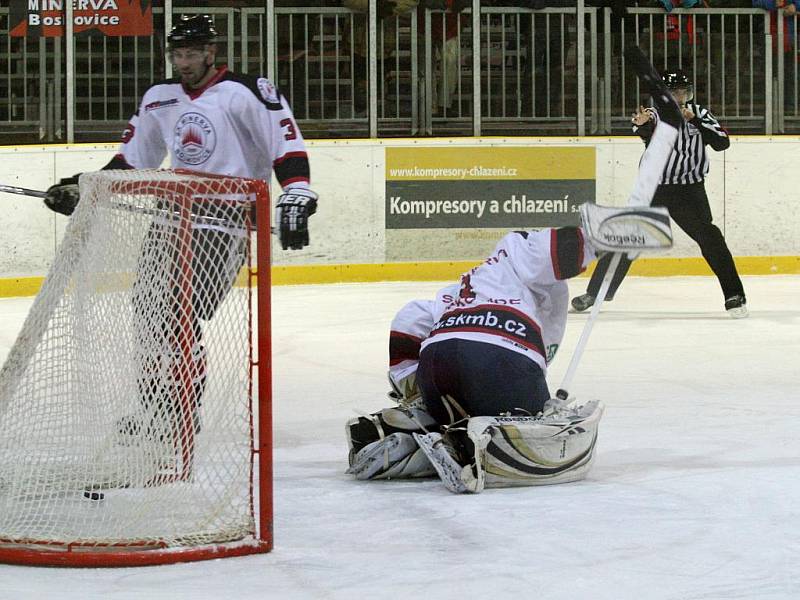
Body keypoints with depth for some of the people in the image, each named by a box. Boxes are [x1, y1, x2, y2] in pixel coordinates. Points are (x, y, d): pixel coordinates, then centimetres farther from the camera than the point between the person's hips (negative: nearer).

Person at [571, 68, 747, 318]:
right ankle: (596, 292, 11)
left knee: (707, 236, -16)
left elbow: (722, 143, -6)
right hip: (654, 186, 0)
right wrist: (641, 124, -48)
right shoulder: (655, 115, 0)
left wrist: (695, 122, -18)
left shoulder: (699, 114, 5)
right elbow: (647, 130, -24)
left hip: (689, 188, 0)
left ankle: (734, 295, -10)